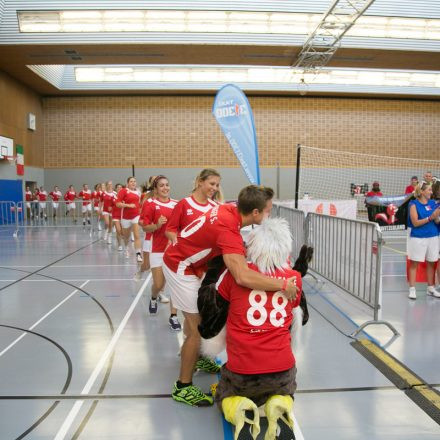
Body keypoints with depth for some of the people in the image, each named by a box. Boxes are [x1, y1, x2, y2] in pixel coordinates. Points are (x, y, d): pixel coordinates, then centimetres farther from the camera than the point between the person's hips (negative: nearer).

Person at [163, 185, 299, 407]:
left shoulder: (230, 209, -11)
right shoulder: (228, 229, -36)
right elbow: (243, 277, -49)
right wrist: (283, 284, -39)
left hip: (182, 260, 9)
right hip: (180, 267, -9)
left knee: (195, 316, 26)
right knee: (199, 328, -4)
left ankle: (191, 356, 49)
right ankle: (183, 387, 10)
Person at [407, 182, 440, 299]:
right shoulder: (414, 204, -6)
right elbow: (415, 223, -12)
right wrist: (430, 217, -20)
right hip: (418, 238, -5)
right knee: (414, 263, 0)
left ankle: (431, 288, 23)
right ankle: (412, 289, 5)